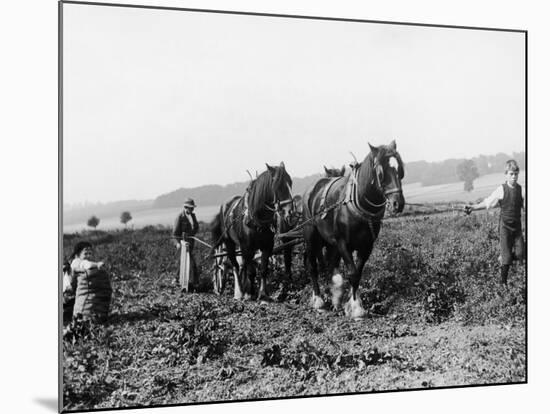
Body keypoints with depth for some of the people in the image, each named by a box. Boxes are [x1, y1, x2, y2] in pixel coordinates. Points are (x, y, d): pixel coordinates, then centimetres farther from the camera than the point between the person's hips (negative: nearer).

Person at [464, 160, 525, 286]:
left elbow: (524, 205, 11)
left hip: (517, 226, 4)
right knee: (507, 257, -2)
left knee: (521, 254, -4)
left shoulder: (520, 189, 2)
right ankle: (503, 282, 15)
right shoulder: (501, 190, -10)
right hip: (505, 226, -4)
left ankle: (503, 259, 27)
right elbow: (487, 203, -7)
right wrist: (472, 207, -17)